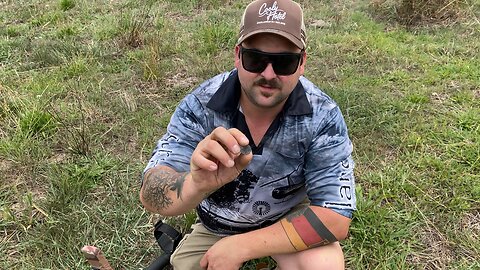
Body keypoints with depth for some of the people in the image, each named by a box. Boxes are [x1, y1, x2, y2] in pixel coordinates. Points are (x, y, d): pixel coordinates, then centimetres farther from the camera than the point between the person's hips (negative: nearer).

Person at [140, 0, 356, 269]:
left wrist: (240, 246, -30)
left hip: (289, 218, 0)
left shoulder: (322, 117, -25)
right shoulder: (202, 105, -24)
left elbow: (336, 217, -26)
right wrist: (198, 183, -54)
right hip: (216, 224, 2)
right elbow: (152, 195, -30)